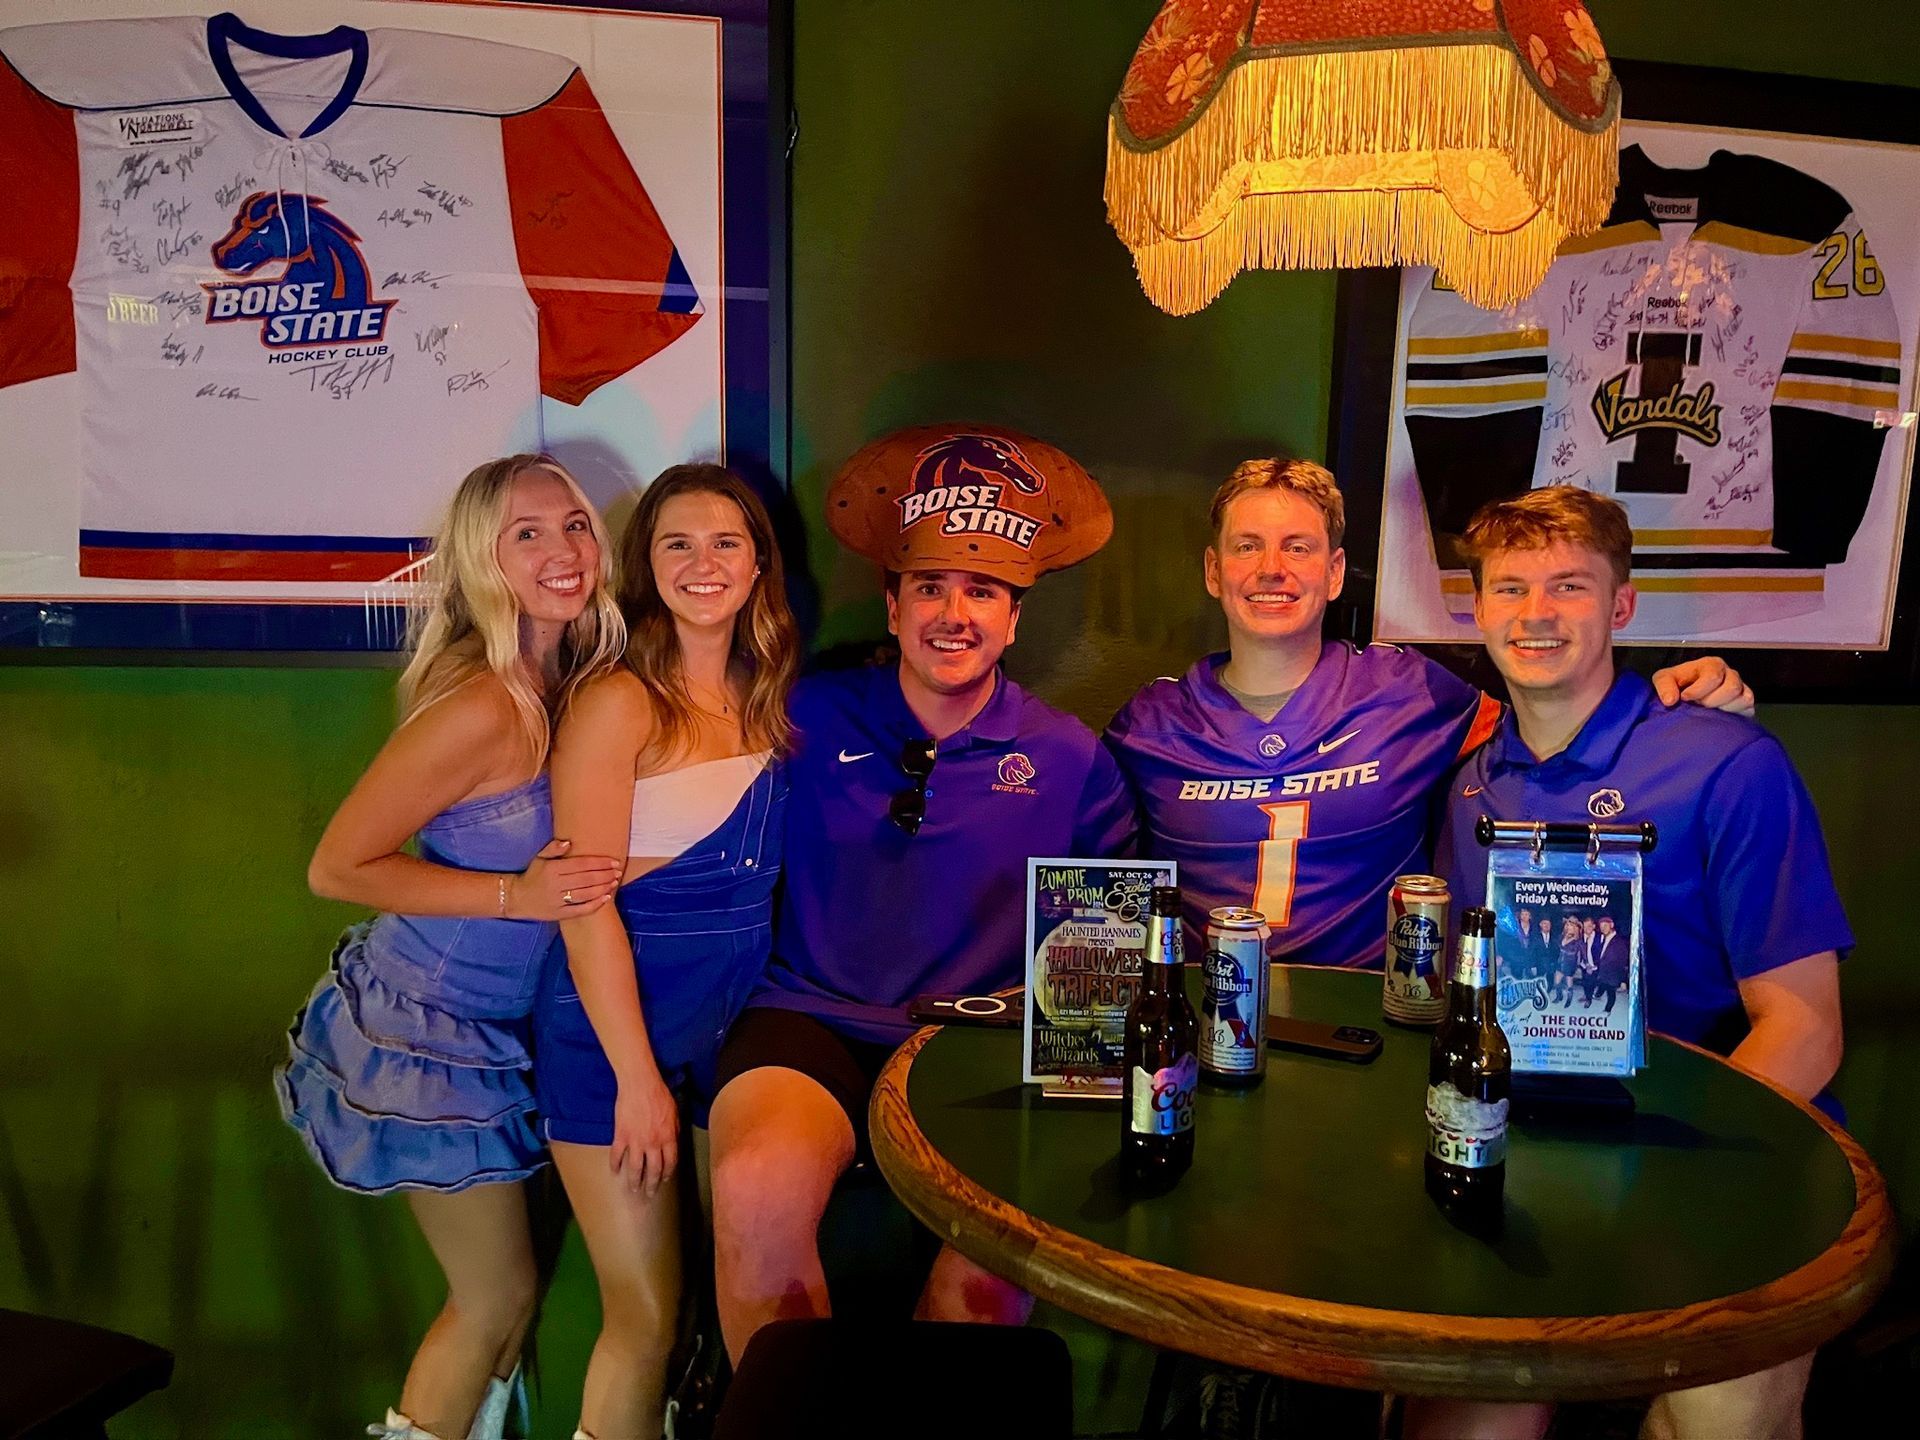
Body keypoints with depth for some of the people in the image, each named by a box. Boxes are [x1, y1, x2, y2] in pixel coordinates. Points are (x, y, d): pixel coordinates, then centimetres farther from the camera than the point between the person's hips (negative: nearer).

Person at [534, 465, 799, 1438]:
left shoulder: (767, 699, 5)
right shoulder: (618, 703, -12)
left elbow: (757, 876, 9)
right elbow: (583, 902, -15)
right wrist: (637, 1076, -16)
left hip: (733, 1023, 6)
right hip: (614, 1031, -5)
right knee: (647, 1319, 4)